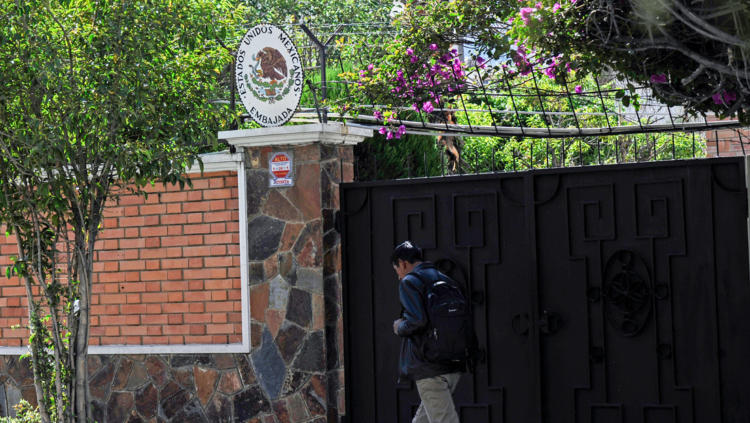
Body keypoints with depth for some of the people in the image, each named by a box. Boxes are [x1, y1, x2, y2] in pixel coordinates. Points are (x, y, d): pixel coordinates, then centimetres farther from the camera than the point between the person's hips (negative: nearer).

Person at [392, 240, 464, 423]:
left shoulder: (409, 282, -5)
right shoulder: (447, 281, 18)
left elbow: (417, 320, -19)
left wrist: (400, 328, 1)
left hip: (429, 367, -8)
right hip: (453, 366, 8)